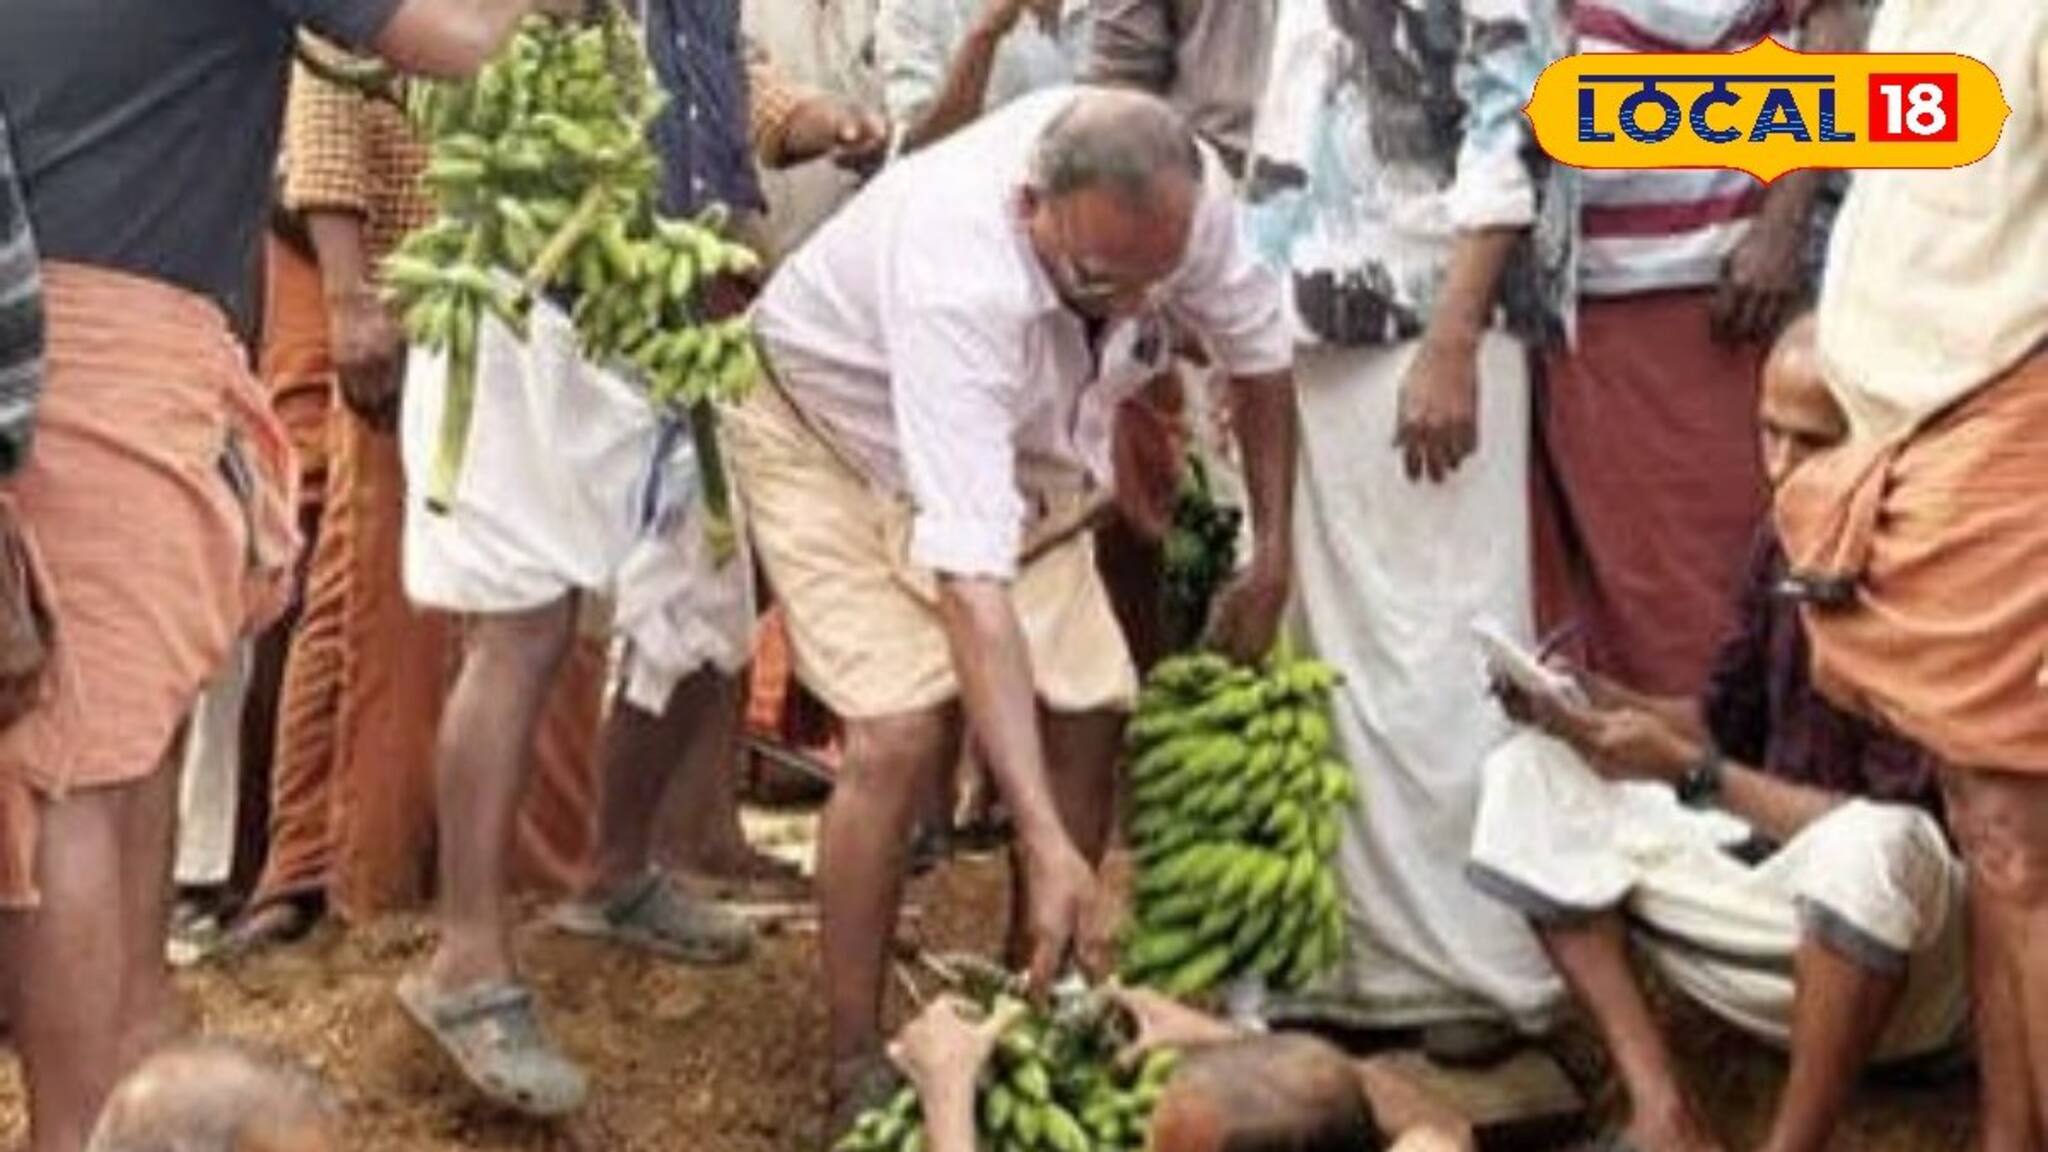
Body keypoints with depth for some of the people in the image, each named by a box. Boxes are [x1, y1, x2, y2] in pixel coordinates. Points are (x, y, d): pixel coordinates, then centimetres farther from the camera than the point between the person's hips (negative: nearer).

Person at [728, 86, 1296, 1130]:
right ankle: (855, 1068, -6)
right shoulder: (958, 280, -44)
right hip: (833, 430, -5)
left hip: (1016, 445, 6)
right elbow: (971, 579, -48)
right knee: (907, 731, -22)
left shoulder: (1186, 196, -27)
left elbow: (1256, 347, -4)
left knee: (1084, 716, -7)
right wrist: (1047, 842, -52)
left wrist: (1271, 555, -1)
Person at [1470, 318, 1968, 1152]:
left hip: (1902, 949, -8)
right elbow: (1727, 724, 11)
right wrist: (1598, 702, -7)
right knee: (1531, 777, -3)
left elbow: (1881, 830, -23)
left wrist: (1691, 770, -24)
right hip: (1770, 866, 8)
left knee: (1871, 846, -41)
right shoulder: (1784, 543, 3)